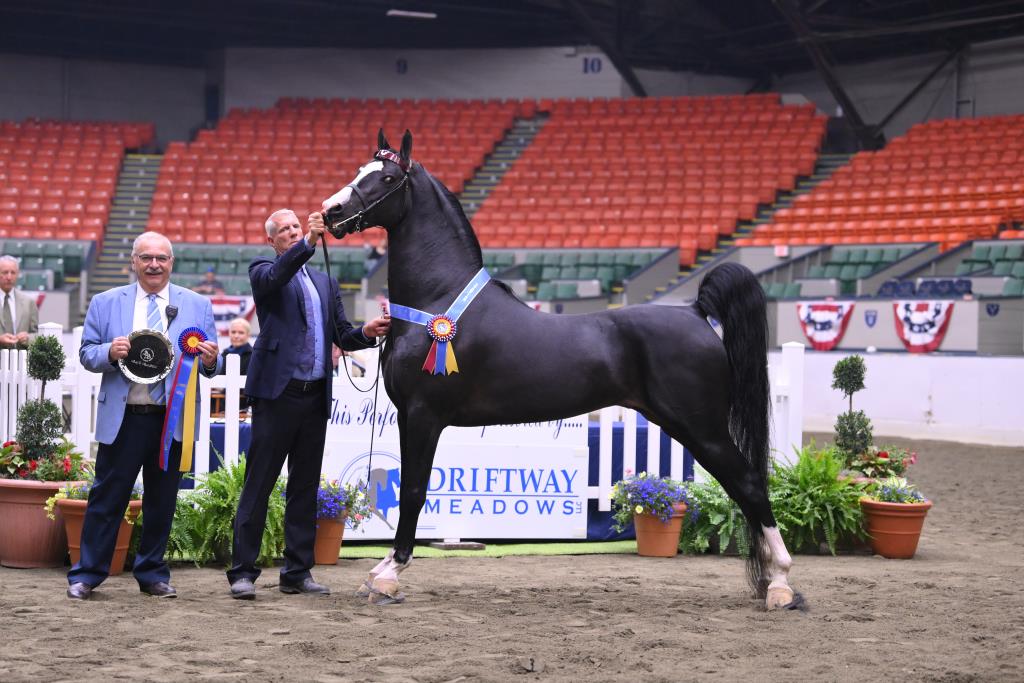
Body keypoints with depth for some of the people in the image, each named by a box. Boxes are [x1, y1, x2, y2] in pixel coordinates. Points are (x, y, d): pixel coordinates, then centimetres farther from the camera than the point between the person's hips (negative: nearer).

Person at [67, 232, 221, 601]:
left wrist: (210, 360, -16)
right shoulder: (105, 303, 7)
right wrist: (109, 352, -16)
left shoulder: (197, 306, 8)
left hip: (174, 418, 1)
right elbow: (87, 353, 5)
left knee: (162, 501, 9)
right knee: (107, 497, 1)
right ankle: (86, 574, 8)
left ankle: (152, 573, 21)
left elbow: (209, 365, 8)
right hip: (122, 418, -1)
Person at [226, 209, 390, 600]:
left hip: (315, 397, 6)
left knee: (305, 487, 9)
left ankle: (297, 573, 14)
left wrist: (367, 332, -6)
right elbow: (275, 276, -21)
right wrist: (308, 242, -33)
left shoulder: (326, 282, 20)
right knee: (258, 484, -4)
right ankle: (242, 572, -2)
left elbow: (342, 335, 15)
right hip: (277, 392, -6)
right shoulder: (263, 271, 3)